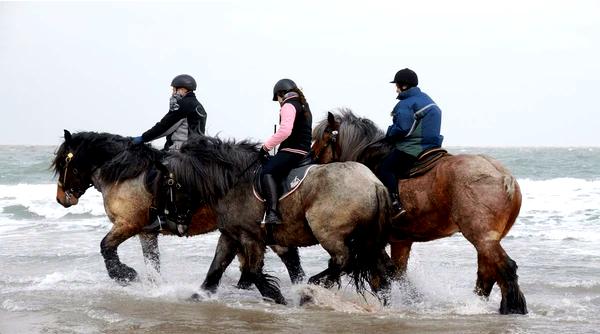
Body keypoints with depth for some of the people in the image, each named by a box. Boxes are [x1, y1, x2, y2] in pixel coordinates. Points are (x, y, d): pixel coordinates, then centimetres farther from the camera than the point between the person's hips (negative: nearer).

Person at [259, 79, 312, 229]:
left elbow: (285, 131, -22)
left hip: (292, 151, -11)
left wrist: (266, 146, -14)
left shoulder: (288, 106, -6)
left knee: (267, 171, -26)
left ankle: (272, 213, -43)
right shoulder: (303, 106, 25)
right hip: (303, 151, 11)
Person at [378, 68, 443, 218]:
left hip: (411, 149, -10)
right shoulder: (427, 100, 18)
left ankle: (396, 205, -23)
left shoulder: (405, 105, -13)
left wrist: (389, 135, -3)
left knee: (384, 169, -9)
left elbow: (402, 129, -22)